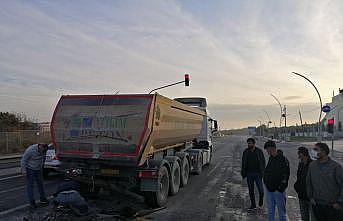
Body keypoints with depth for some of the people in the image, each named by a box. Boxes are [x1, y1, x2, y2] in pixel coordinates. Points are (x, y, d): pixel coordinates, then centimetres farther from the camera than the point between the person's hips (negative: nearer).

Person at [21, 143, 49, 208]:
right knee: (30, 185, -1)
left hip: (38, 169, 5)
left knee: (40, 183, 10)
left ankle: (43, 199, 21)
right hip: (30, 169, -5)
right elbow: (23, 159, -18)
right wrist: (24, 170, -18)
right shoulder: (31, 150, -28)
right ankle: (32, 202, 8)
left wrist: (42, 166, 17)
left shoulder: (44, 150, -11)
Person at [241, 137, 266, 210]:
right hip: (249, 174, 2)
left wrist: (262, 172, -6)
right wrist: (243, 173, 4)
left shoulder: (259, 151, -4)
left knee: (260, 188, 0)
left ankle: (261, 199, 33)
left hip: (258, 173, -2)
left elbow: (263, 162, 1)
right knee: (251, 190, 8)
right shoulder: (245, 152, 3)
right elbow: (243, 163, 8)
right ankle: (253, 205, 20)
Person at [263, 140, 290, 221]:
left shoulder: (283, 159, -14)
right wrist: (266, 183, 8)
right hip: (269, 190, 7)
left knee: (281, 211, 7)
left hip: (278, 191, -7)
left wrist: (280, 189, -15)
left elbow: (285, 176, -15)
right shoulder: (270, 159, 9)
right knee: (270, 211, 16)